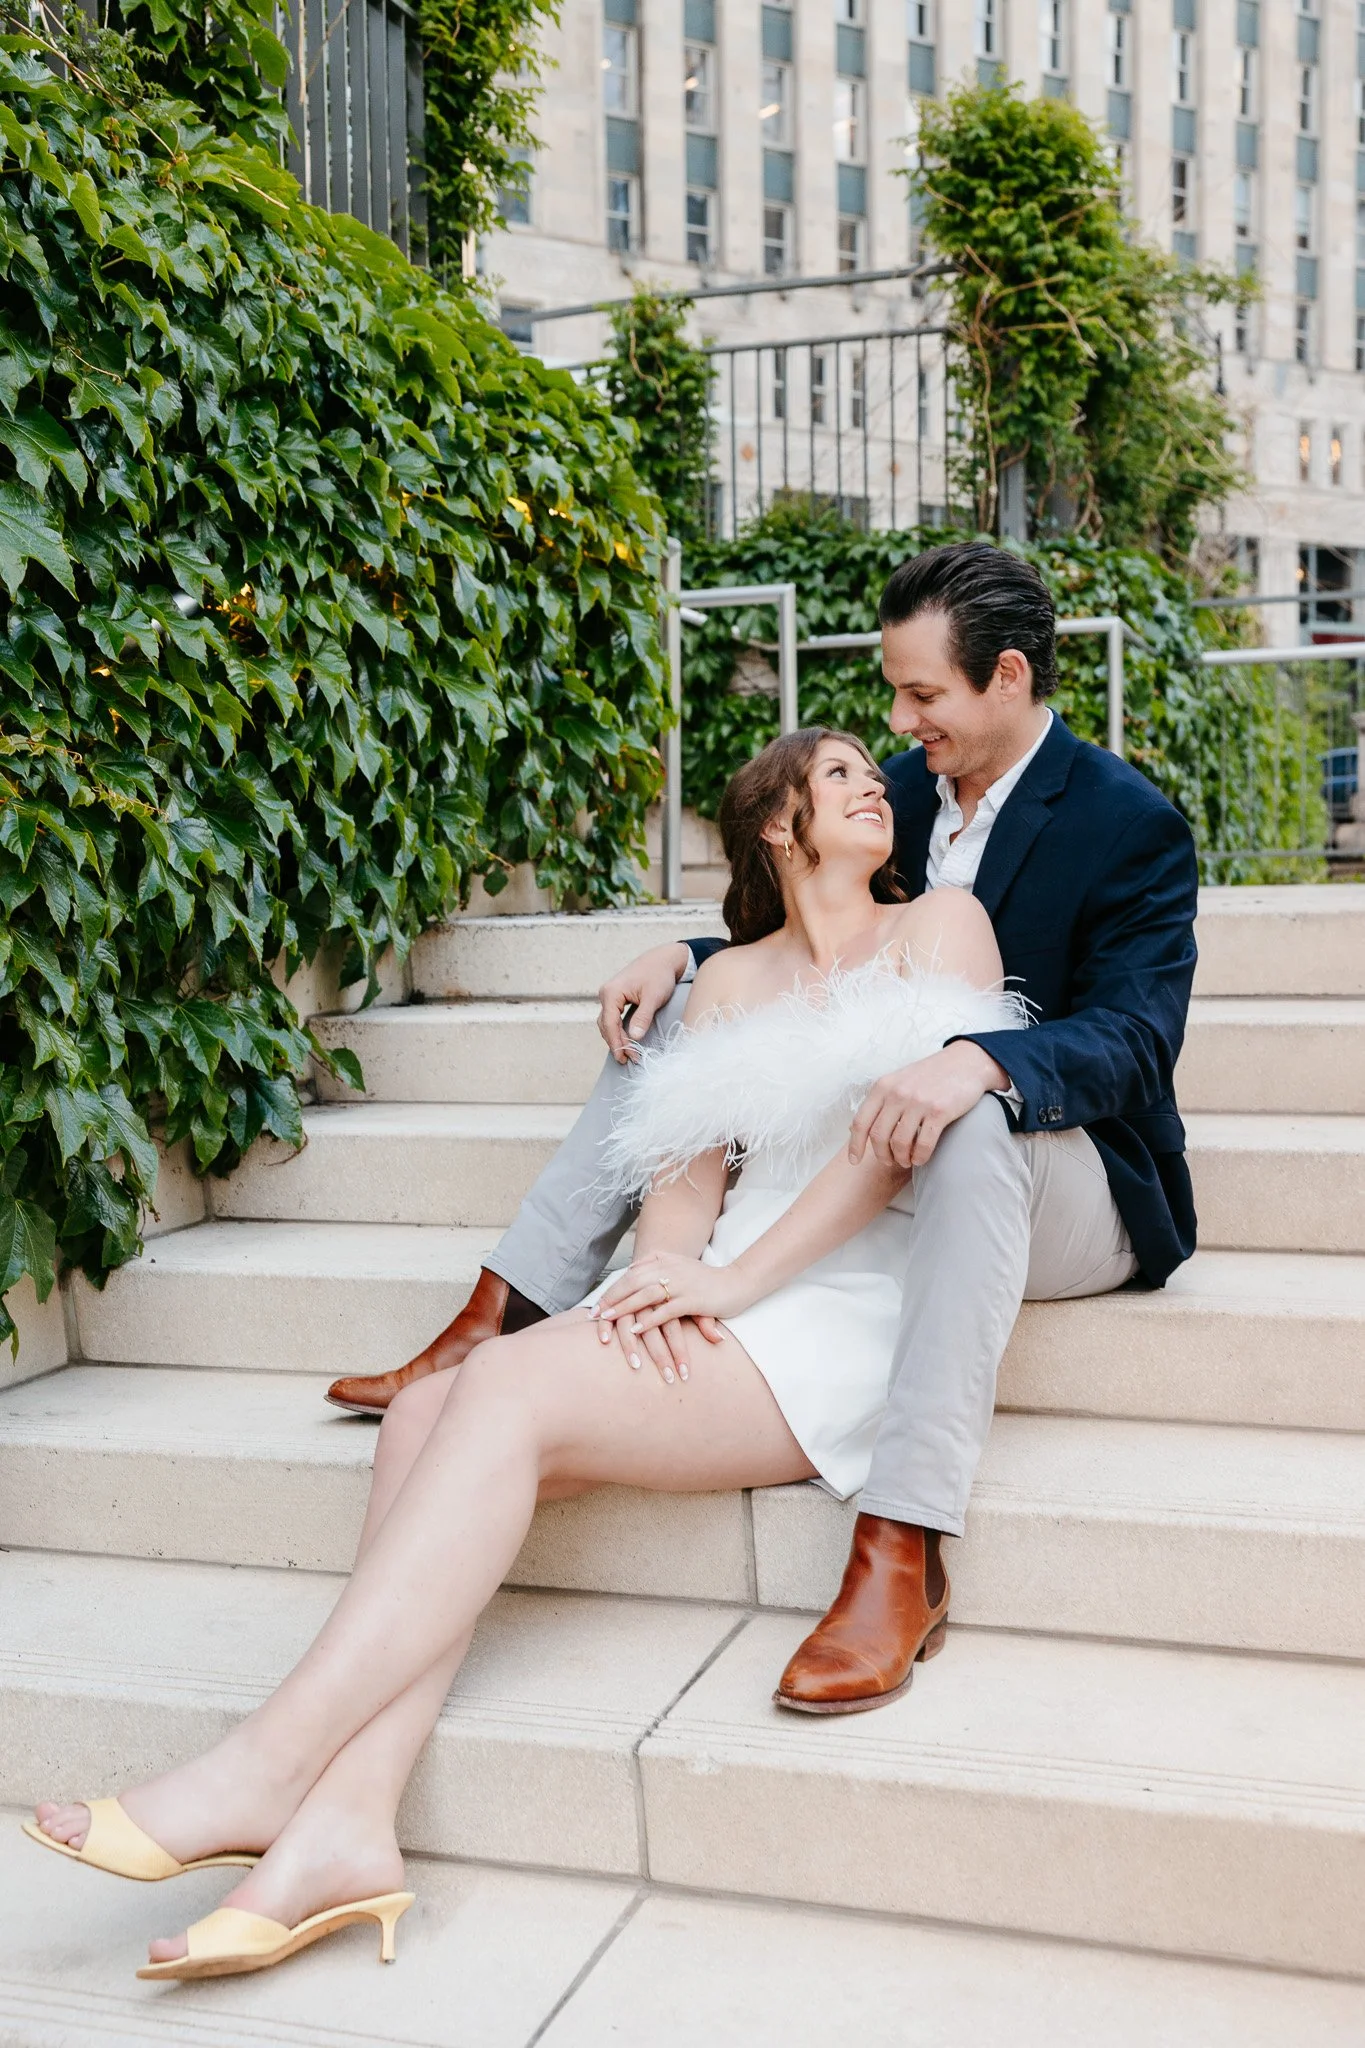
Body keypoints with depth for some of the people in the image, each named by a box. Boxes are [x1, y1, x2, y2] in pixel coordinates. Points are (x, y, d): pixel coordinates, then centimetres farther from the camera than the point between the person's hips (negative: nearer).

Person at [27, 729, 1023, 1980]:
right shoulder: (730, 979, 24)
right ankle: (348, 1826, -28)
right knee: (427, 1412, -20)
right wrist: (661, 1283, -10)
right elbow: (692, 1163, 12)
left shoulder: (941, 925, 9)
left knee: (506, 1392, -27)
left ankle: (264, 1771, -26)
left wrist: (735, 1278, -13)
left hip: (850, 1314, -5)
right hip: (726, 1306, 5)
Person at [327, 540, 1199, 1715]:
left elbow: (1132, 1035, -24)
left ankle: (900, 1554, -47)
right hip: (886, 1163, 7)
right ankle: (498, 1323, -8)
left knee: (977, 1128, -43)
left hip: (1072, 1182, -7)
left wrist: (976, 1064, -43)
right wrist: (684, 958, -3)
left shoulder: (1131, 826, -12)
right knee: (676, 1012, -1)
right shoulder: (905, 788, 8)